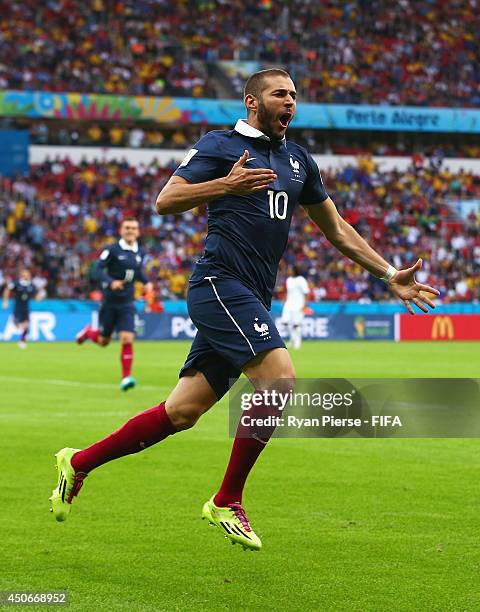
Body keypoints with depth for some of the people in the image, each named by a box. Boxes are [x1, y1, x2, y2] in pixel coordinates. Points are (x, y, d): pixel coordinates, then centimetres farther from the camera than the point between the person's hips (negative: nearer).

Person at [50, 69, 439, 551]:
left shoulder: (298, 161, 21)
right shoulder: (221, 145, 0)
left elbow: (336, 229, 29)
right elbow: (165, 202, -7)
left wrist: (389, 274, 23)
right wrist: (226, 185, -21)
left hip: (251, 302, 7)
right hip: (220, 284, -7)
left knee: (181, 412, 3)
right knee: (280, 380, -22)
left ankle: (78, 463, 17)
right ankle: (227, 502, -9)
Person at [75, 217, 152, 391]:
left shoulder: (140, 252, 6)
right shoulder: (112, 250, -10)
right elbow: (98, 270, -15)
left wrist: (147, 282, 4)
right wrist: (111, 282, -33)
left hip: (127, 304, 3)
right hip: (109, 302, -3)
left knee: (127, 339, -13)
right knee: (103, 341, 11)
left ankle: (126, 377, -9)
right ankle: (88, 332, 46)